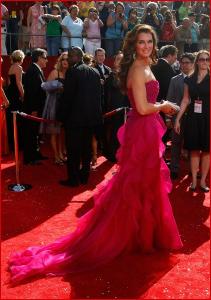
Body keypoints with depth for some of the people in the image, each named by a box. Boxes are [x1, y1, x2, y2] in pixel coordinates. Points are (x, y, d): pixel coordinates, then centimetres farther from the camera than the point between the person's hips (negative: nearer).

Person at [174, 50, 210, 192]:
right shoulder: (190, 79, 8)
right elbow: (185, 100, 10)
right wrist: (178, 119, 6)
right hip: (193, 118, 2)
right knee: (194, 150, 6)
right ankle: (194, 180, 15)